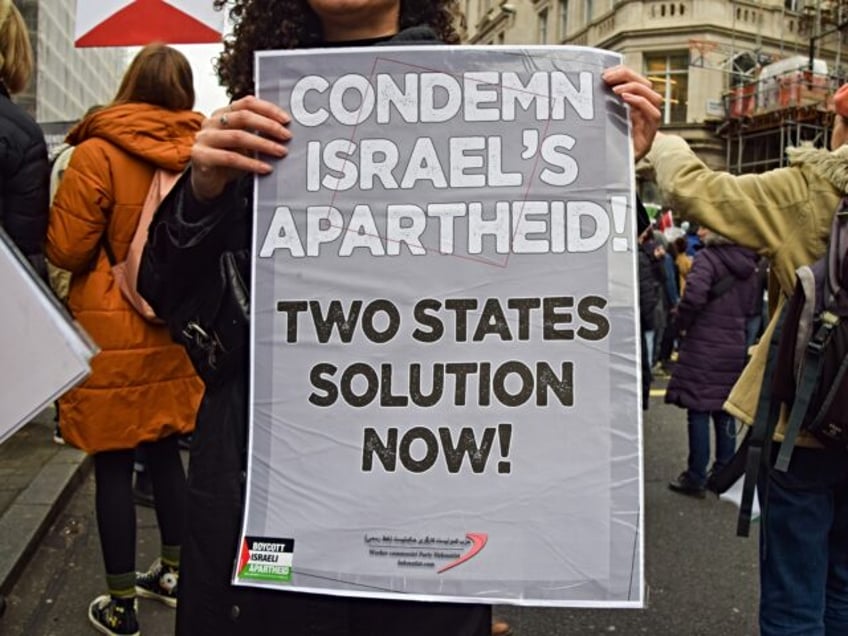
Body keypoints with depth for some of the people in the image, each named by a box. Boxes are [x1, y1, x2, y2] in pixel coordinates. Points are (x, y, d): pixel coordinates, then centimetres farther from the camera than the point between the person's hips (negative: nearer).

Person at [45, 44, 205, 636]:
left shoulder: (98, 153, -12)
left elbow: (66, 249, -9)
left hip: (113, 333, -4)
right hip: (177, 328, 5)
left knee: (113, 465, 5)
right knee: (166, 451, 18)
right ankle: (174, 571, 32)